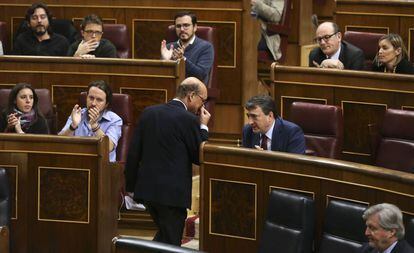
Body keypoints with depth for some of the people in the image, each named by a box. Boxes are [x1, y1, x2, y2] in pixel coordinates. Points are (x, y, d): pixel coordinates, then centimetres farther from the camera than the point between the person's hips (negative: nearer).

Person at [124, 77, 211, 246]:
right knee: (171, 243, 3)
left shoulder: (149, 113, 7)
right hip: (172, 193, -6)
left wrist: (130, 187, 13)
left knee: (164, 234, 24)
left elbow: (133, 153, 7)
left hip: (146, 188, 6)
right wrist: (203, 127, 3)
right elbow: (200, 157, -6)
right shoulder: (189, 120, -12)